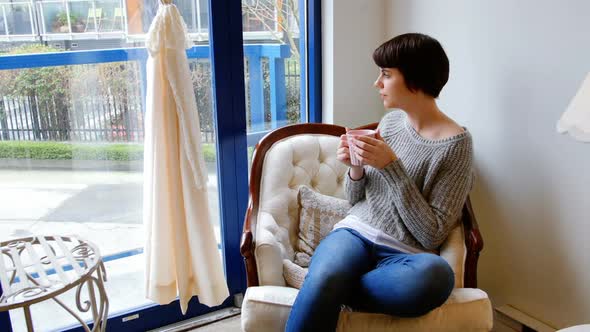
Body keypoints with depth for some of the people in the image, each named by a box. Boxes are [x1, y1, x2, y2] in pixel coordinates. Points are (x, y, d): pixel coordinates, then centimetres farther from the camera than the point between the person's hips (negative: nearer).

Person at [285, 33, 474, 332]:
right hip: (356, 233, 2)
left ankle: (327, 291, -19)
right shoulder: (390, 121, 8)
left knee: (436, 274, -37)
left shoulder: (456, 143, -7)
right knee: (323, 278, -33)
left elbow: (432, 235, -11)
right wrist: (356, 168, -6)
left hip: (405, 254, -2)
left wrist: (390, 167, -17)